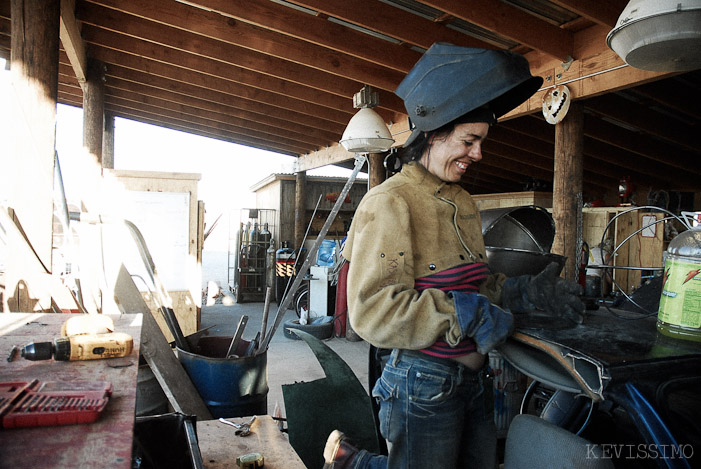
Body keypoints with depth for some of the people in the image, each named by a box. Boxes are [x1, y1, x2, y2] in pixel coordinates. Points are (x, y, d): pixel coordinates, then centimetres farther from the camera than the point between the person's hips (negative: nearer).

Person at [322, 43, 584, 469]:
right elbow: (373, 309, -25)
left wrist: (527, 293, 1)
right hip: (424, 382, -8)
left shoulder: (464, 203, 11)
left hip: (474, 378, 9)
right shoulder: (389, 202, -17)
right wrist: (467, 314, -24)